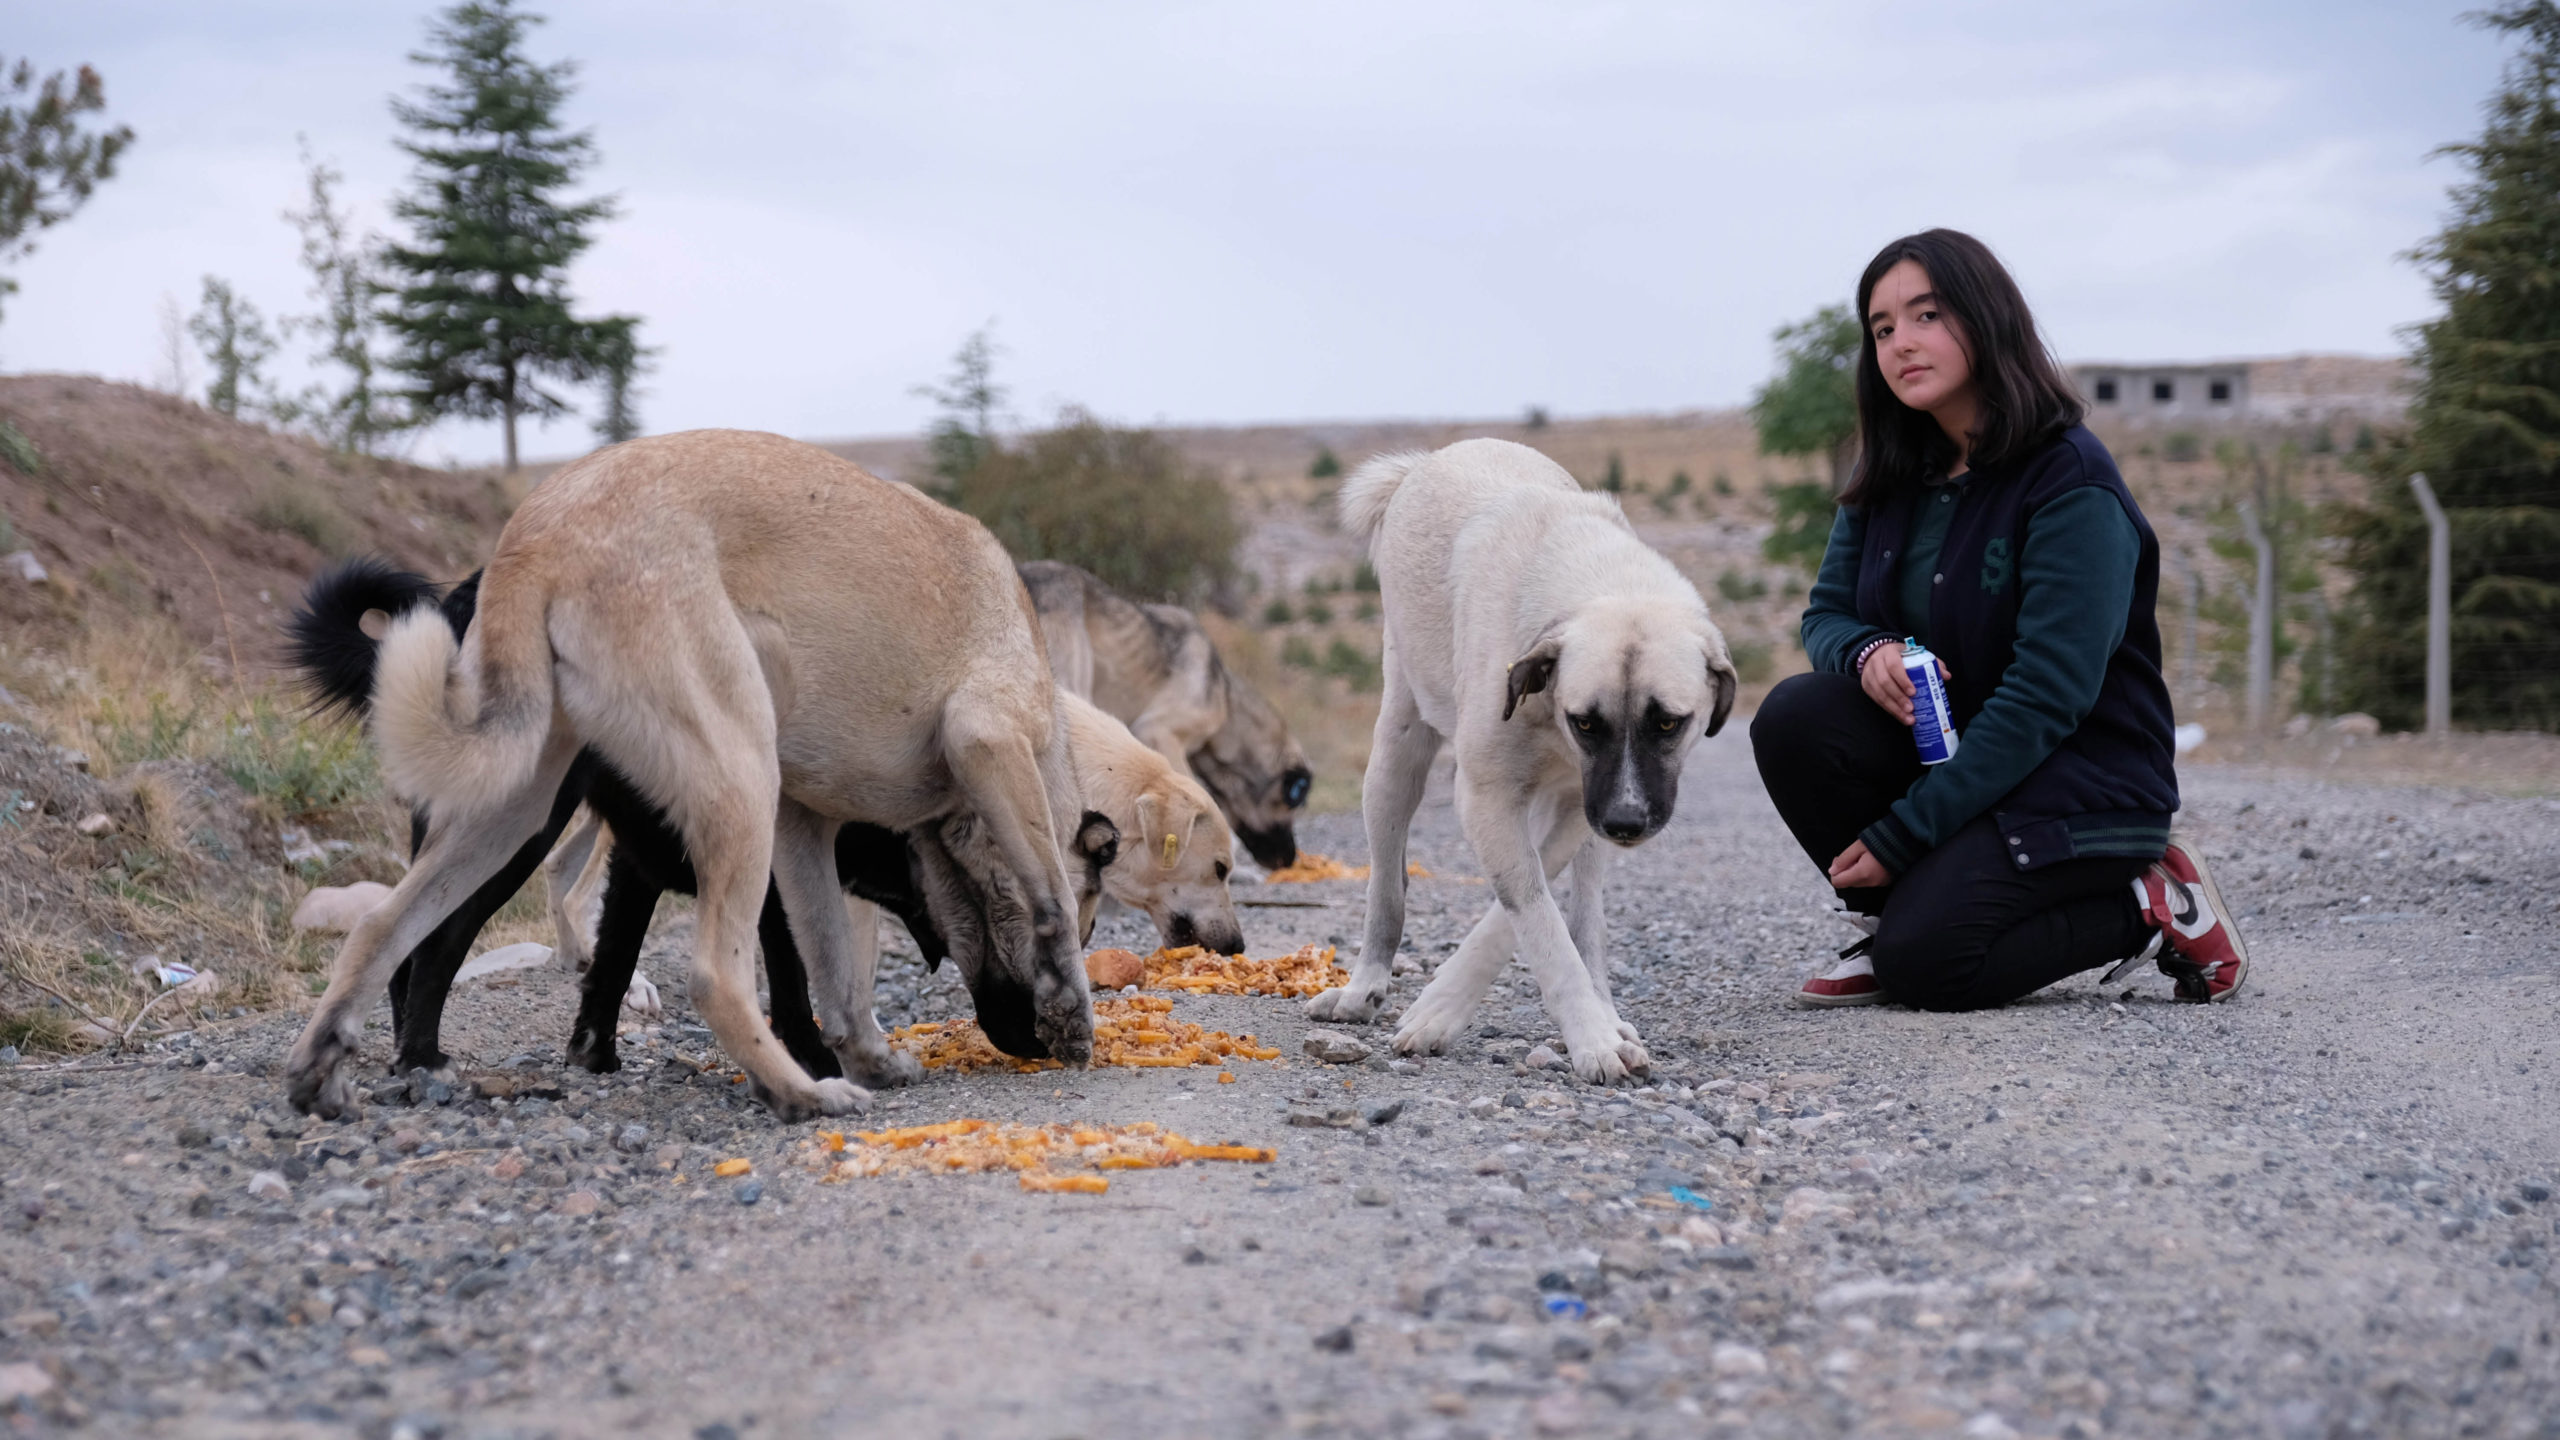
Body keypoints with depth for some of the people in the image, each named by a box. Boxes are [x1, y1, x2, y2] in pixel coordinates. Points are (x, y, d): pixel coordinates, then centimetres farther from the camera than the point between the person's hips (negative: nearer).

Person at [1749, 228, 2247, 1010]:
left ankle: (2145, 908, -1)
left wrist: (1901, 834, -23)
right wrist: (1867, 652, -20)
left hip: (2079, 778, -6)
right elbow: (1826, 613, 8)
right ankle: (1892, 920, 0)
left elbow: (2047, 696, -23)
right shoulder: (1890, 480, 5)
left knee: (1924, 963, -25)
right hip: (1946, 741, 7)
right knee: (1795, 715, -20)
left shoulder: (2073, 485, -18)